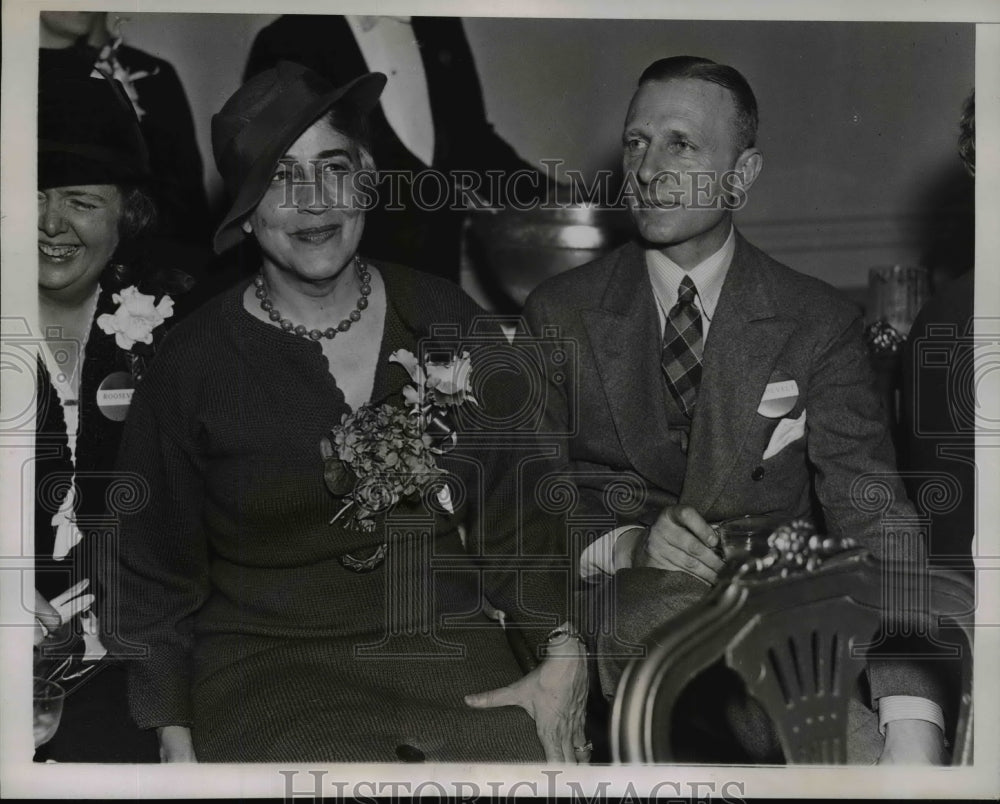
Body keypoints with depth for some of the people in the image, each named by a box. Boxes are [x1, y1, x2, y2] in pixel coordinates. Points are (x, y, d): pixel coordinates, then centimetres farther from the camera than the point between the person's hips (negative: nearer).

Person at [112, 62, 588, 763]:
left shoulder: (448, 321, 2)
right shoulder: (195, 366, -4)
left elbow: (514, 508, 5)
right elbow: (159, 579, 4)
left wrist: (565, 656, -7)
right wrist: (179, 749, -4)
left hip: (451, 650, 2)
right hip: (268, 673, -2)